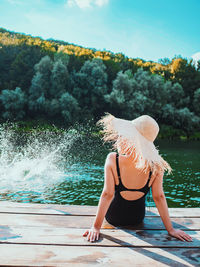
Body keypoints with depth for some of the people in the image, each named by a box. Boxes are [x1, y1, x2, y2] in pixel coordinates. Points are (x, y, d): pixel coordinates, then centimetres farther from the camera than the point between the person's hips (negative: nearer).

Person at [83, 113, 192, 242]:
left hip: (113, 218, -1)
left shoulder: (113, 159, -31)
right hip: (138, 219, 1)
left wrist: (96, 227, -19)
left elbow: (107, 194, -28)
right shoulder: (156, 164, -26)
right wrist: (170, 229, -10)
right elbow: (159, 197, -21)